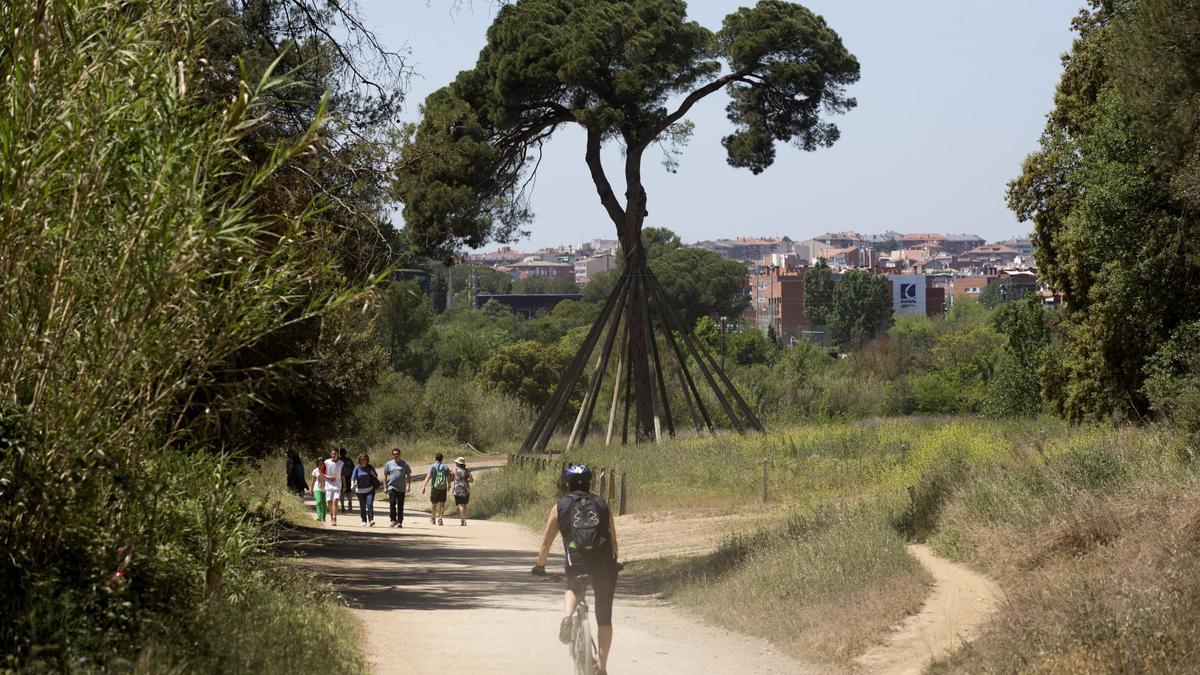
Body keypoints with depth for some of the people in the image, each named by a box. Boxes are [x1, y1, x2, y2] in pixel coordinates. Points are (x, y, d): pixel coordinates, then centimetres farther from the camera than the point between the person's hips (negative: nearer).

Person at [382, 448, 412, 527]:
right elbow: (385, 476, 10)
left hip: (401, 488, 1)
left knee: (400, 506, 4)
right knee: (392, 503, -16)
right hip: (392, 487, -1)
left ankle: (400, 522, 11)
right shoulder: (389, 464, 5)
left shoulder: (404, 464, 7)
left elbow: (408, 475, 12)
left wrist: (409, 486, 3)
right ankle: (393, 520, -7)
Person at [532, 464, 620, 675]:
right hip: (605, 563, 1)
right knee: (604, 618, 10)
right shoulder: (603, 505, 15)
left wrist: (540, 566, 29)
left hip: (577, 562, -1)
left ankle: (568, 616, 3)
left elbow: (546, 542, 15)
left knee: (573, 588, 33)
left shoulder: (560, 507, 12)